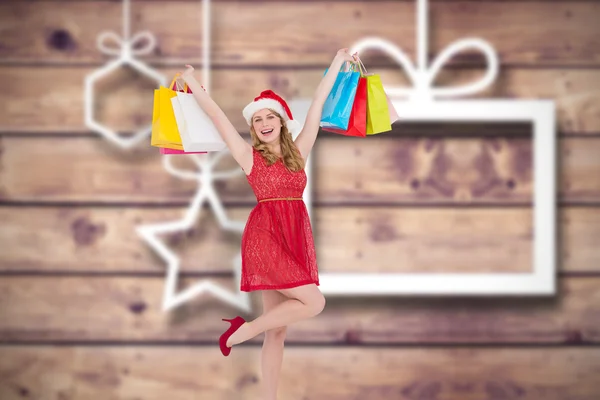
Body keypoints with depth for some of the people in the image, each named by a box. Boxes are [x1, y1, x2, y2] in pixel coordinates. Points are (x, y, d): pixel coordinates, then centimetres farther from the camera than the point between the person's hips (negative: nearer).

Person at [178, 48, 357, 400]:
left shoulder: (298, 152, 12)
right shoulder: (249, 156, 2)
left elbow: (318, 105, 15)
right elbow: (216, 114, 4)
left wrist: (337, 64, 21)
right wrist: (192, 80, 9)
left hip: (297, 238, 5)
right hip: (266, 237, -5)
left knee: (278, 329, 5)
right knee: (314, 302, -16)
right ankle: (243, 331, -2)